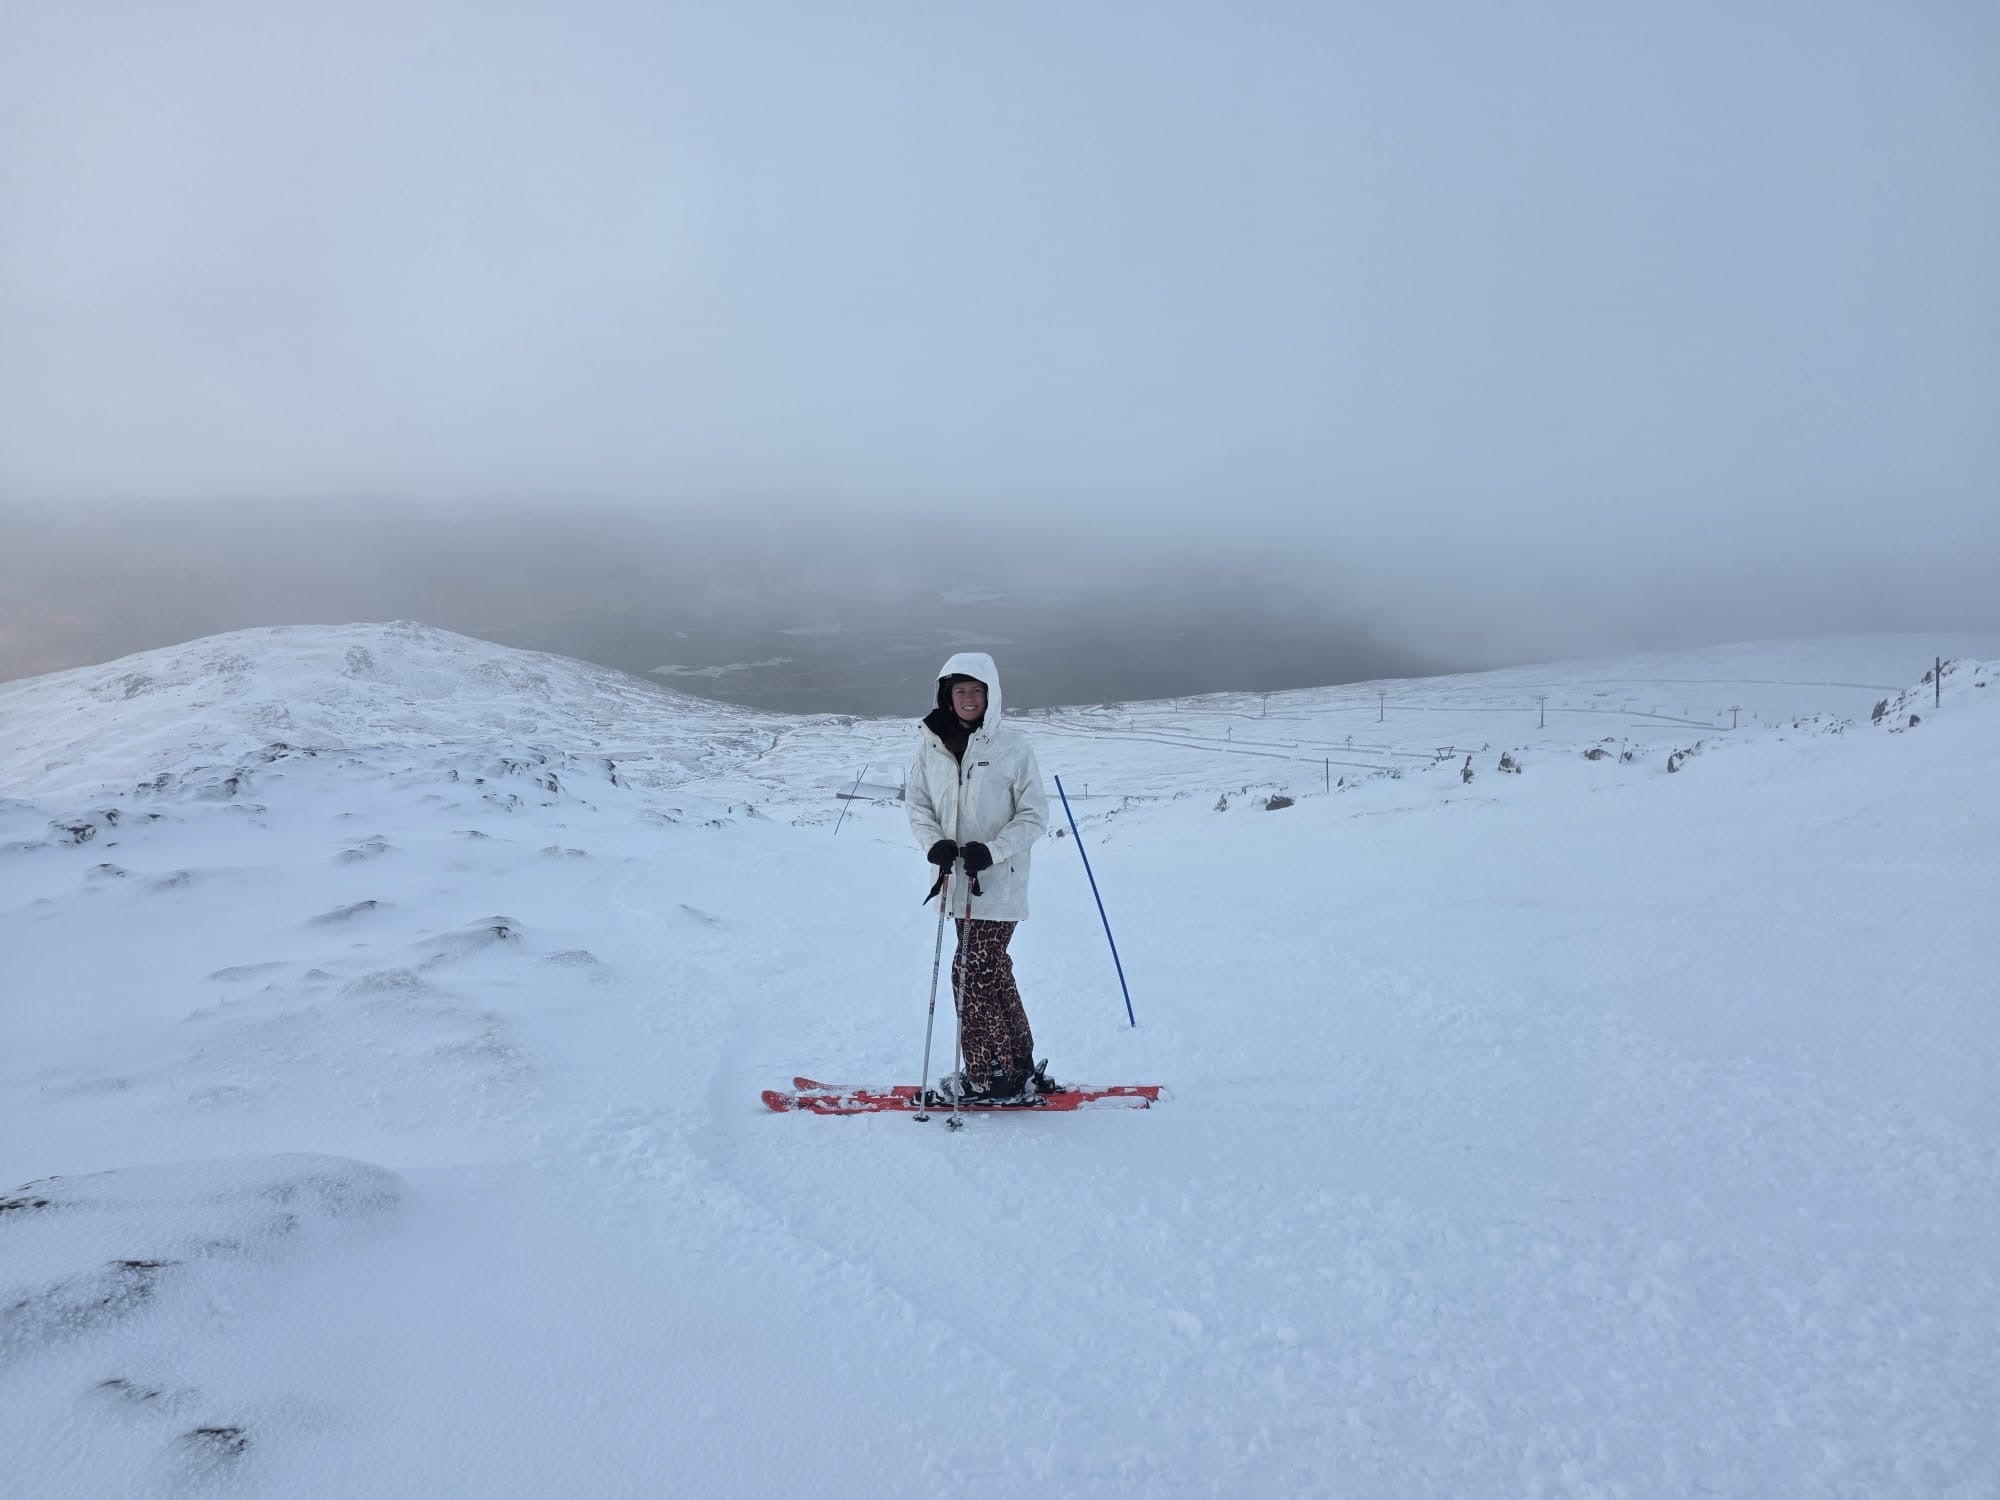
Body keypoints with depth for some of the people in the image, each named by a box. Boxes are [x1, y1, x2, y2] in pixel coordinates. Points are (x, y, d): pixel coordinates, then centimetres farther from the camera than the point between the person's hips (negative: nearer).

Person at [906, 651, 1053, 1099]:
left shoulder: (1013, 746, -7)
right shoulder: (930, 744, 5)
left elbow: (1034, 816, -5)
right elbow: (918, 804, 9)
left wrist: (991, 850, -18)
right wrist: (934, 843, -10)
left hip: (998, 882, -5)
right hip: (959, 881, 5)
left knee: (971, 971, -7)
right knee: (992, 974, 12)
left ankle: (983, 1076, 6)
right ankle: (1018, 1069, 23)